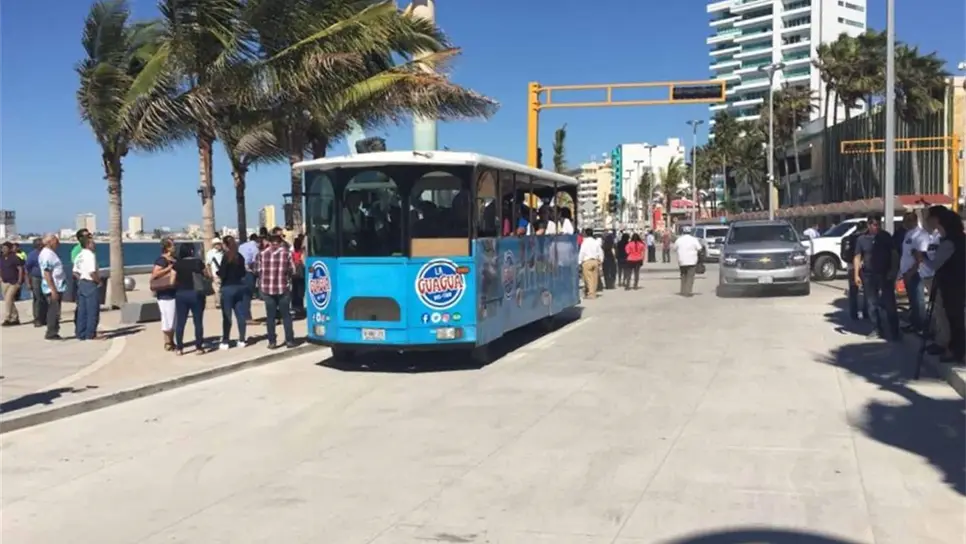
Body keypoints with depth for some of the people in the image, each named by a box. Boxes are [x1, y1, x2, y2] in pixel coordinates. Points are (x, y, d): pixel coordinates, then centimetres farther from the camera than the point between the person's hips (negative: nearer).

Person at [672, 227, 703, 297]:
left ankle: (683, 291, 14)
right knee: (690, 277, 0)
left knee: (683, 276, 15)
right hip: (691, 261, -3)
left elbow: (675, 249, 10)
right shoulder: (694, 240, -4)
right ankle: (688, 292, -6)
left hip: (681, 261, 3)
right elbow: (700, 250, -7)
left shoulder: (679, 240, 4)